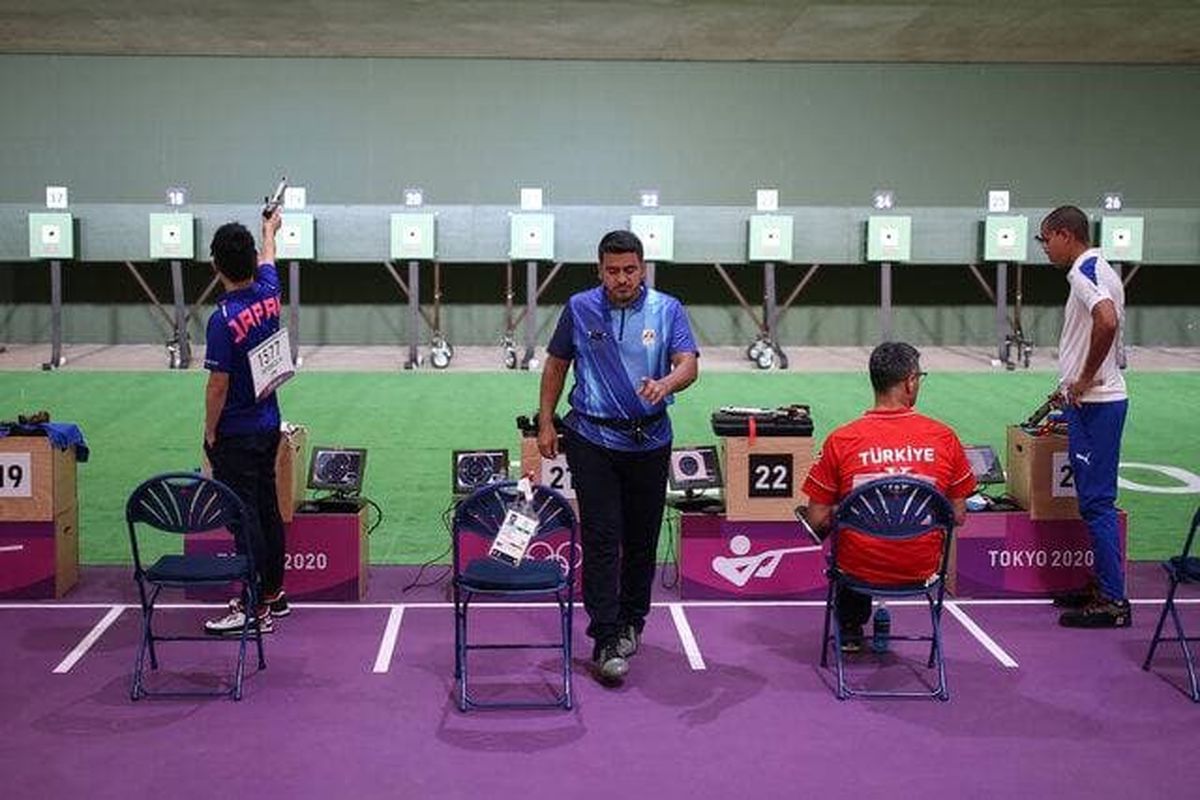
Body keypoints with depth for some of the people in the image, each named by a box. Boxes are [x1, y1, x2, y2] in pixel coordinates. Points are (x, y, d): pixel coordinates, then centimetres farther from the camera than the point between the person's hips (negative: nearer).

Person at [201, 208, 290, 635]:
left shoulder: (224, 318, -22)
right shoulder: (268, 295, -1)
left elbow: (218, 385, -19)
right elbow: (268, 261, 23)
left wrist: (210, 433, -7)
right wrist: (270, 229, 43)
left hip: (235, 436, -8)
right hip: (269, 426, 8)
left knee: (244, 518, -4)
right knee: (268, 511, 15)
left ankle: (256, 608, -2)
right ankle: (274, 594, 24)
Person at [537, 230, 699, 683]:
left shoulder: (667, 310, -2)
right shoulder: (580, 309, 0)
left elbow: (688, 364, -13)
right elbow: (557, 364, 10)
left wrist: (664, 385, -36)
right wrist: (545, 423, 6)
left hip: (649, 439, 1)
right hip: (592, 438, -1)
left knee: (642, 538, 10)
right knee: (601, 538, -7)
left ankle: (631, 622, 28)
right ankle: (607, 640, -5)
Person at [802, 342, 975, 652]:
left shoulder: (841, 440, -12)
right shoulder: (943, 437, -9)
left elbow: (817, 521, -8)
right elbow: (958, 516, 0)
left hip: (861, 569, -1)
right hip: (922, 569, 1)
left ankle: (849, 629, 39)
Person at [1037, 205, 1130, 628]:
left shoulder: (1085, 272, -15)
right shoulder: (1097, 270, 17)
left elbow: (1107, 322, -32)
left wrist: (1085, 378, -21)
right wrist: (1071, 386, 23)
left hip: (1095, 405, -10)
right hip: (1093, 401, 10)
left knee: (1096, 501, -6)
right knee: (1094, 500, 15)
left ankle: (1113, 601, -2)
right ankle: (1104, 588, 23)